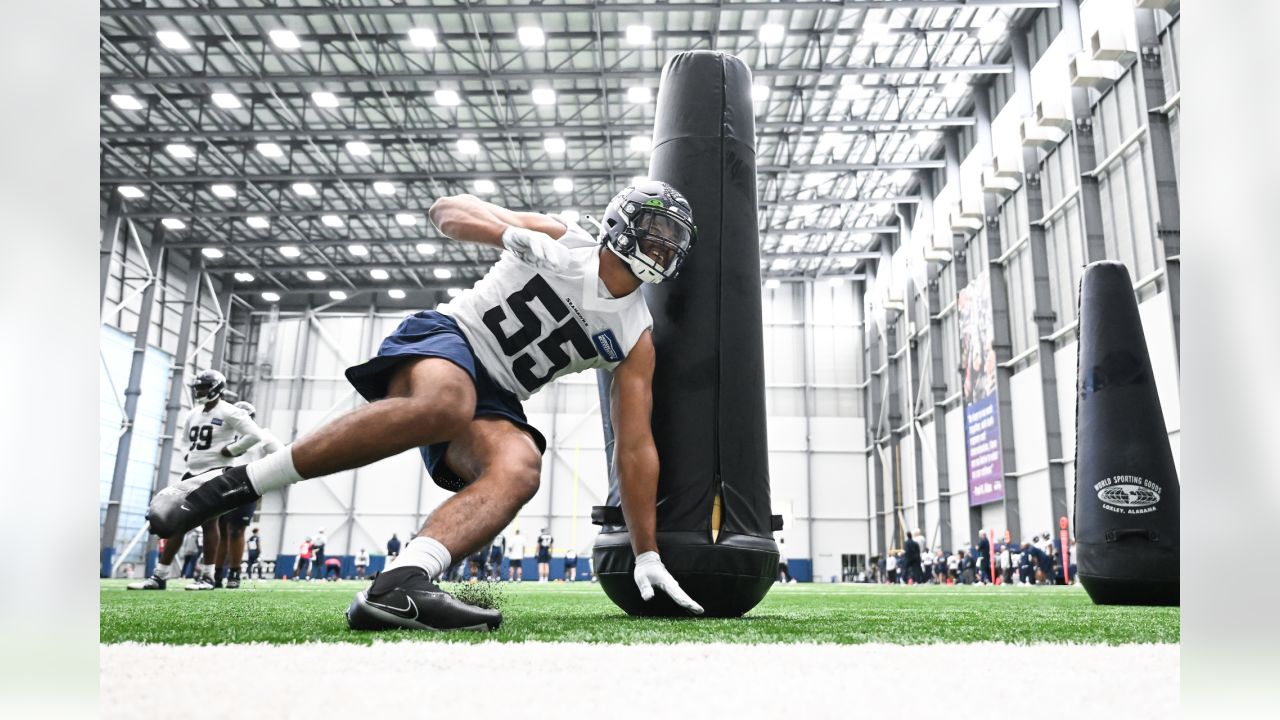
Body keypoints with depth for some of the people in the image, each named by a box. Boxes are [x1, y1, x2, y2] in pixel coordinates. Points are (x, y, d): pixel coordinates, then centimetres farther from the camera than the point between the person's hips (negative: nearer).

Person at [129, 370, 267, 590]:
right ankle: (159, 576, 10)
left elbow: (254, 435, -19)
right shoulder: (194, 414, 14)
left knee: (209, 522, -6)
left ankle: (208, 577, 2)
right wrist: (188, 454, 14)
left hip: (214, 474, -8)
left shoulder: (228, 413, -10)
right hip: (192, 473, 8)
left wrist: (229, 451, -15)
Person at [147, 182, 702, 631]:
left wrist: (647, 555, 1)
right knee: (442, 404, -38)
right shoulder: (562, 242, 1)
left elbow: (635, 446, 4)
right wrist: (509, 232, -13)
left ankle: (398, 587, -48)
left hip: (491, 396, 4)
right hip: (445, 337, -3)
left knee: (520, 469, -29)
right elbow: (447, 209, 9)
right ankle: (228, 486, -29)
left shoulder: (634, 339, 5)